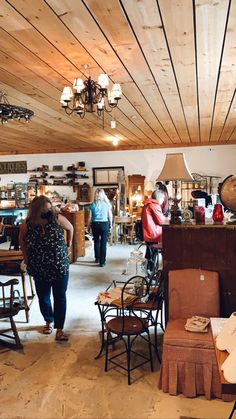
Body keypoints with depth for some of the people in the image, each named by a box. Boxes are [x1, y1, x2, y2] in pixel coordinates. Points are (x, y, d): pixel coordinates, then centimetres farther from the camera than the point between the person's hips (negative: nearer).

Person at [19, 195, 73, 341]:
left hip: (60, 267, -1)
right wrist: (26, 257, 7)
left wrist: (69, 244, 8)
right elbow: (22, 239, 8)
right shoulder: (27, 224, -13)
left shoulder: (58, 219, -17)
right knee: (43, 297, 17)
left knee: (60, 297, 2)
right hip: (40, 269, 2)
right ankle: (49, 321, 40)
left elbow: (70, 228, 4)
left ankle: (59, 329, 13)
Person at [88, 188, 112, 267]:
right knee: (103, 243, 2)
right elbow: (110, 216, 2)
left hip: (95, 224, 1)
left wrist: (88, 226, 10)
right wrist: (110, 224, 15)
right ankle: (102, 261, 3)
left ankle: (97, 258, 27)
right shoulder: (107, 204, -4)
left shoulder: (93, 205, -4)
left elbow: (90, 217, -1)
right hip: (104, 224, -1)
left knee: (96, 242, 16)